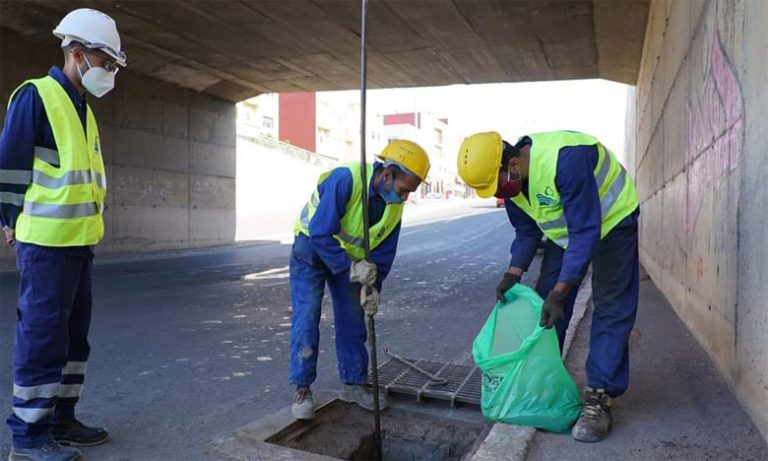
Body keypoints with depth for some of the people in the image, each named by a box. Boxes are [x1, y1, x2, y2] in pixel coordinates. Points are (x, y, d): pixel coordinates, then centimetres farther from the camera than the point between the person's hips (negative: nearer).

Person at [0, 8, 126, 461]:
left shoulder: (83, 108, 16)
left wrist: (86, 222, 15)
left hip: (80, 241, 9)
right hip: (46, 242, -8)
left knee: (74, 334, 13)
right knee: (42, 337, -3)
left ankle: (61, 419, 25)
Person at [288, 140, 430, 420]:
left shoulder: (394, 205, -11)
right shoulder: (345, 180, -33)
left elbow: (384, 251, -3)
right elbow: (320, 233, -35)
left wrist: (373, 285, -13)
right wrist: (350, 268, -36)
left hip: (350, 257, 6)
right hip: (312, 247, -6)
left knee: (352, 320, 6)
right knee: (306, 317, -10)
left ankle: (353, 384, 19)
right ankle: (302, 389, 1)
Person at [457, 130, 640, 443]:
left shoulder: (565, 161, -39)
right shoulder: (511, 180, -13)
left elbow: (586, 232, -36)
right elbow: (526, 232, 0)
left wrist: (559, 293, -37)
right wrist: (513, 274, -13)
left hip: (611, 221, -7)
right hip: (565, 229, 7)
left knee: (610, 309, -11)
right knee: (544, 305, 3)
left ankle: (598, 399, -6)